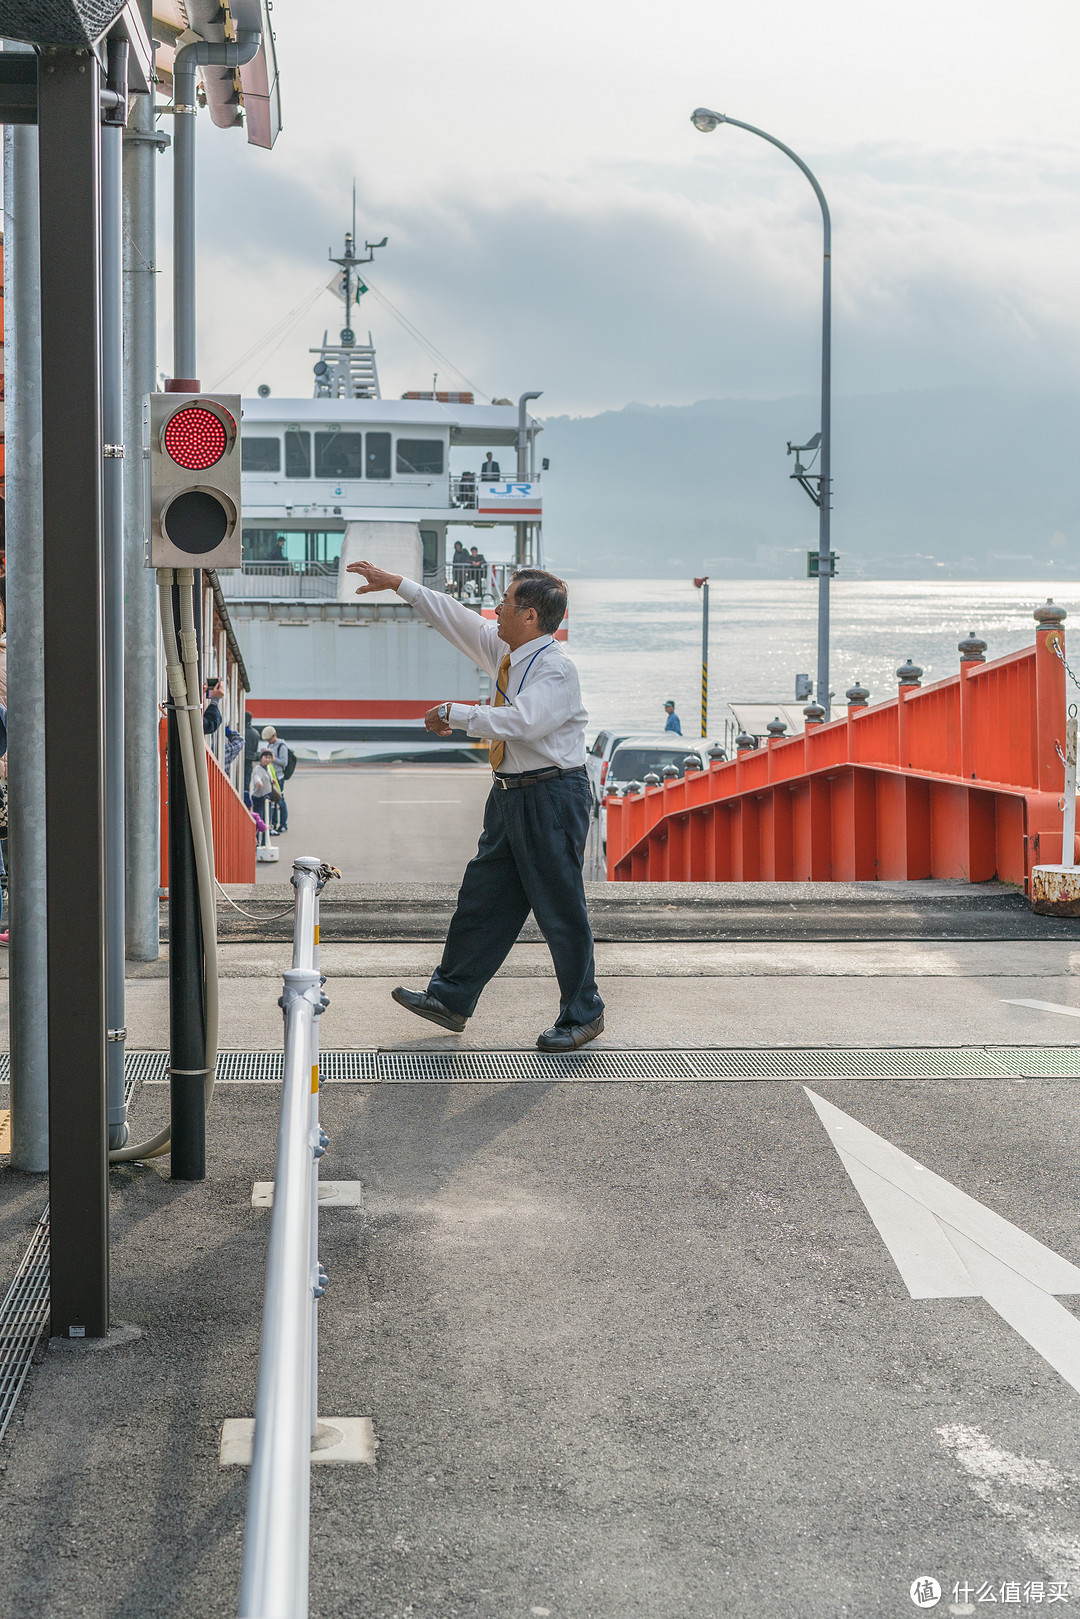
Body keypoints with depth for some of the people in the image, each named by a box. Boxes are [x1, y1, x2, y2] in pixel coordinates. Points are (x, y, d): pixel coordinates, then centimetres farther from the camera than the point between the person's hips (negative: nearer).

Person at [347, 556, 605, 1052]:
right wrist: (397, 584, 20)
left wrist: (455, 714, -22)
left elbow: (521, 721, -31)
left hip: (551, 795, -9)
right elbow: (457, 619, 18)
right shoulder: (502, 650, 8)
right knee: (482, 896, 13)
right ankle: (451, 998, 23)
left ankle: (581, 1015, 12)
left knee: (560, 908, -1)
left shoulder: (556, 669, -18)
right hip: (510, 795, 9)